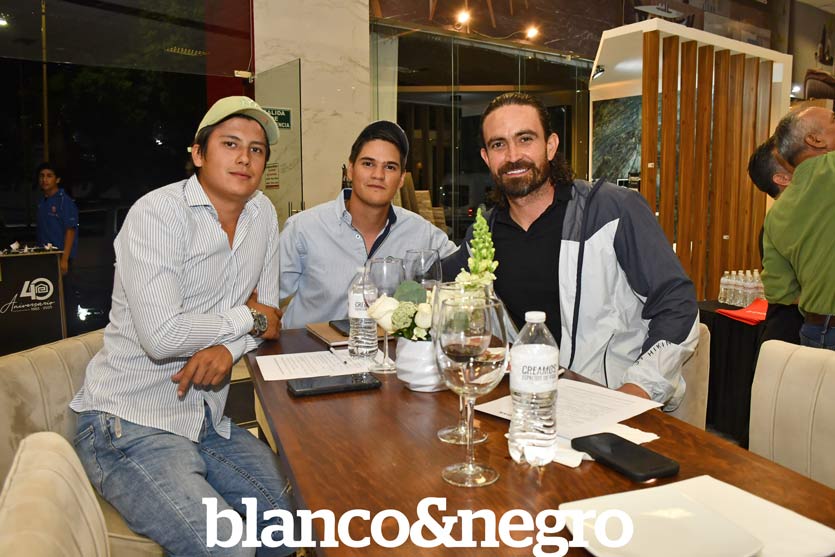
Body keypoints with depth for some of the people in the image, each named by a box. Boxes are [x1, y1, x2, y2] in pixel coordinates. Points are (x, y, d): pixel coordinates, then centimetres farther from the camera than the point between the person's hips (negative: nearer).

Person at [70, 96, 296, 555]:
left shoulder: (263, 214, 5)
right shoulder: (156, 213, -16)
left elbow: (267, 312, 9)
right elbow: (162, 336, -26)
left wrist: (229, 346, -13)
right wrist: (247, 319, -11)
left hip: (208, 421, 7)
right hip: (131, 425, -7)